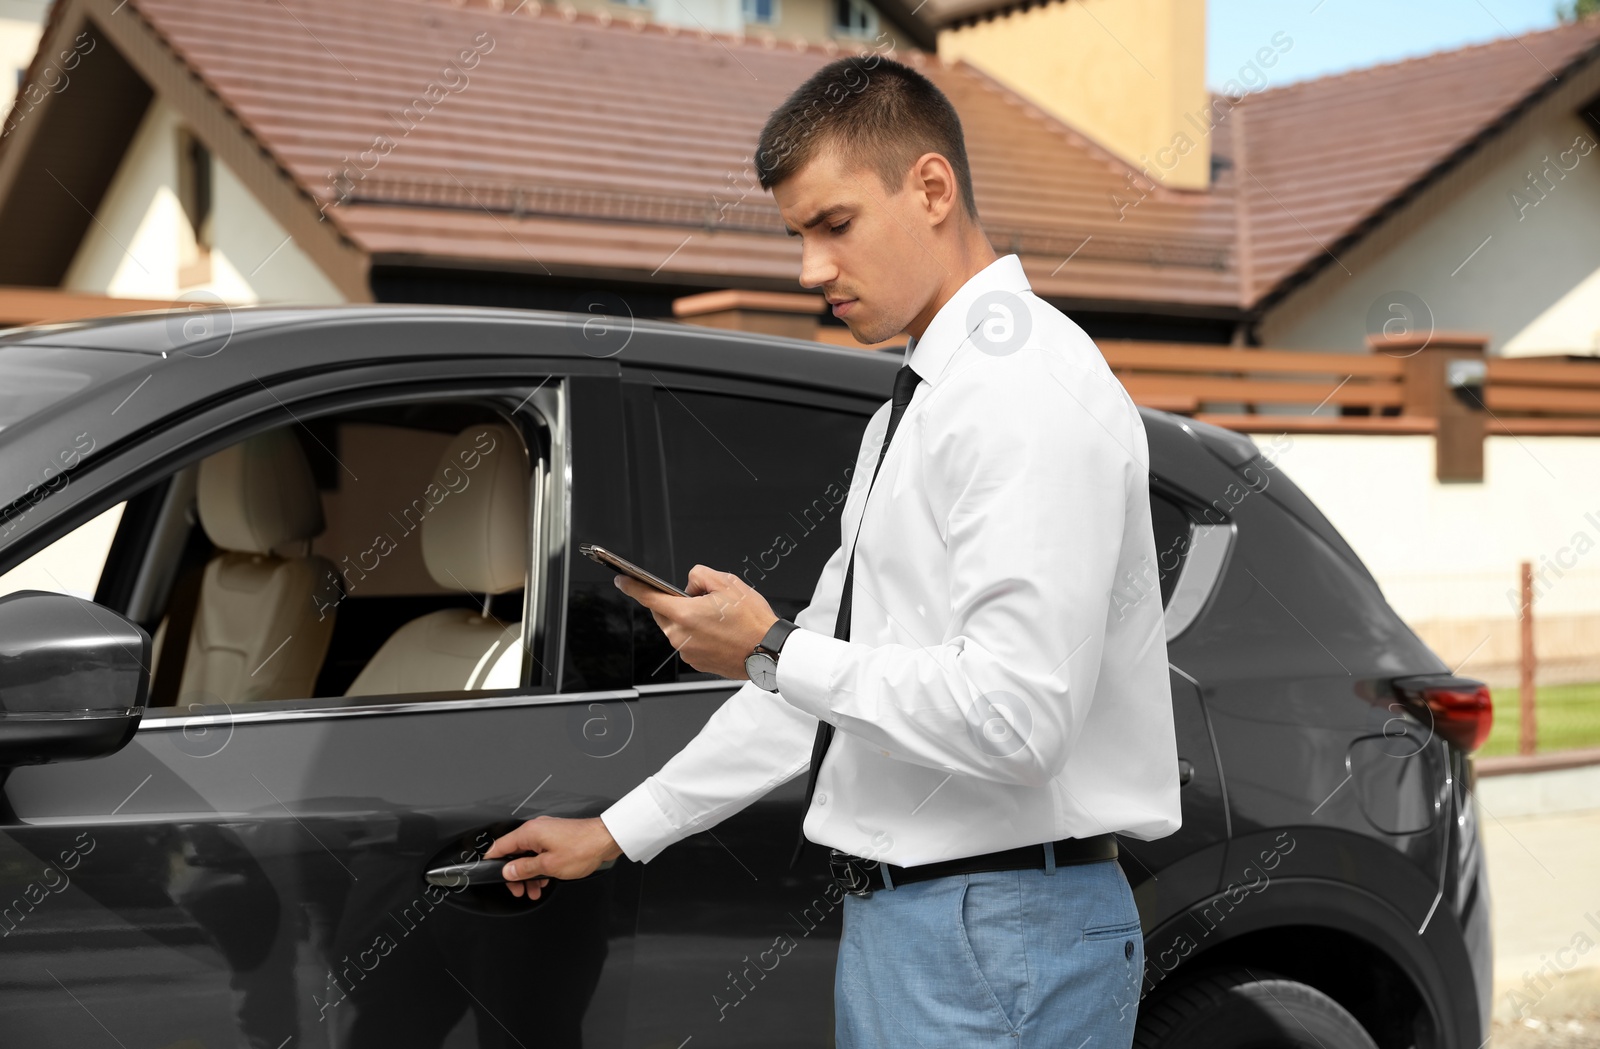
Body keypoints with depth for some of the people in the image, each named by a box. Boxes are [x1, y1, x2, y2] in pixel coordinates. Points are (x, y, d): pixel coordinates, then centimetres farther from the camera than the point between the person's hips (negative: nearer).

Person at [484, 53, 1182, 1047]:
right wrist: (618, 832, 22)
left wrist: (769, 653, -15)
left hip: (995, 939, -9)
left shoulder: (1033, 392, -16)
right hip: (897, 922, 9)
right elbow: (825, 666, 22)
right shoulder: (916, 404, 17)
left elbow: (1017, 716, -25)